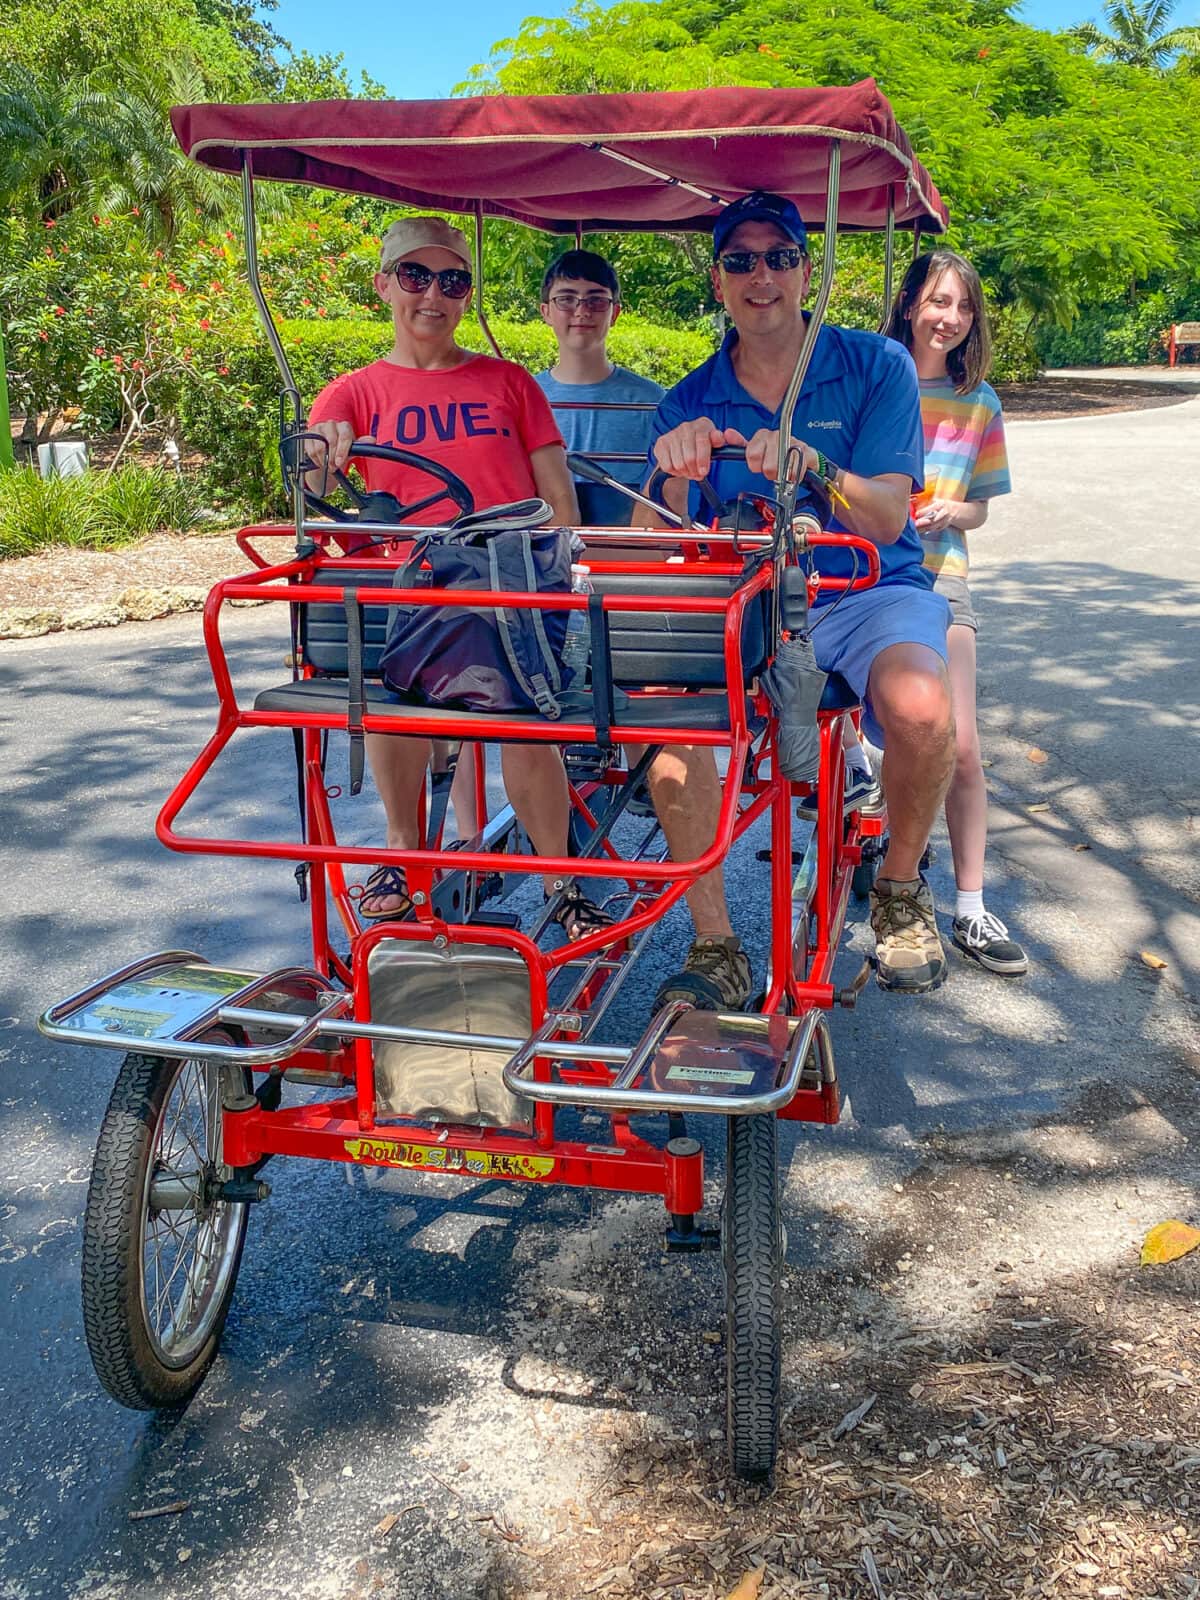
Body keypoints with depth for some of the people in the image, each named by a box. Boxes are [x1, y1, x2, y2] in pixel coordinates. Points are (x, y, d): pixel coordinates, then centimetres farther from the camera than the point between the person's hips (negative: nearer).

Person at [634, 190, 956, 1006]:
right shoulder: (691, 403, 6)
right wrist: (678, 475, -24)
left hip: (869, 593, -1)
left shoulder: (877, 367, 1)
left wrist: (814, 467, -28)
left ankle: (901, 889, -3)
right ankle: (716, 947, -16)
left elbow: (886, 520, -9)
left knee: (919, 703, -35)